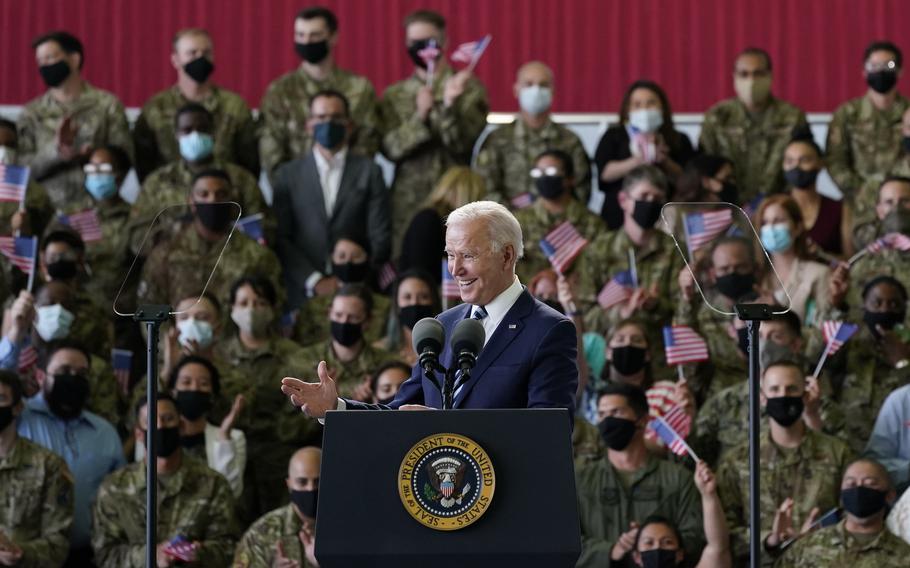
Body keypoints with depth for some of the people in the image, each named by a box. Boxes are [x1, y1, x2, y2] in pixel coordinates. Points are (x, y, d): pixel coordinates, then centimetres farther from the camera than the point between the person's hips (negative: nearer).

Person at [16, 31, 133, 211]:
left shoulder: (106, 104, 7)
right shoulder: (32, 113, 13)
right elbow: (22, 167, 4)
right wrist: (55, 151, -14)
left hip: (96, 207, -1)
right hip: (49, 209, 1)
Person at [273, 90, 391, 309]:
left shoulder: (369, 172, 10)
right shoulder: (288, 175, 11)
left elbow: (380, 238, 5)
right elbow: (281, 238, 5)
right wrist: (315, 281, -7)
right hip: (304, 295, 0)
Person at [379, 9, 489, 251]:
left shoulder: (469, 89, 5)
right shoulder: (393, 96, 10)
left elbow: (463, 143, -5)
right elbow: (391, 148, -2)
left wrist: (449, 106, -22)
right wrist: (419, 116, -18)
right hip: (408, 203, 2)